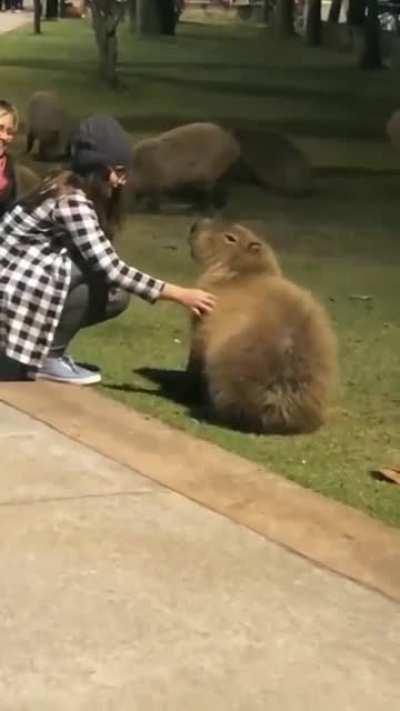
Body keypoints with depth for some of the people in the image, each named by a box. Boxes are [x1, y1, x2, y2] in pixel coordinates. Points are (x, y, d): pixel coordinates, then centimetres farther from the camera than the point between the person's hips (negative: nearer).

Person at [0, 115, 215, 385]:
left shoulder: (70, 188, 5)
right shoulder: (71, 201, -23)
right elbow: (111, 269, -28)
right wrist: (179, 294, -26)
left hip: (26, 278, 9)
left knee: (117, 297, 2)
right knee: (99, 277, -23)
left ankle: (45, 346, 9)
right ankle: (47, 358, -12)